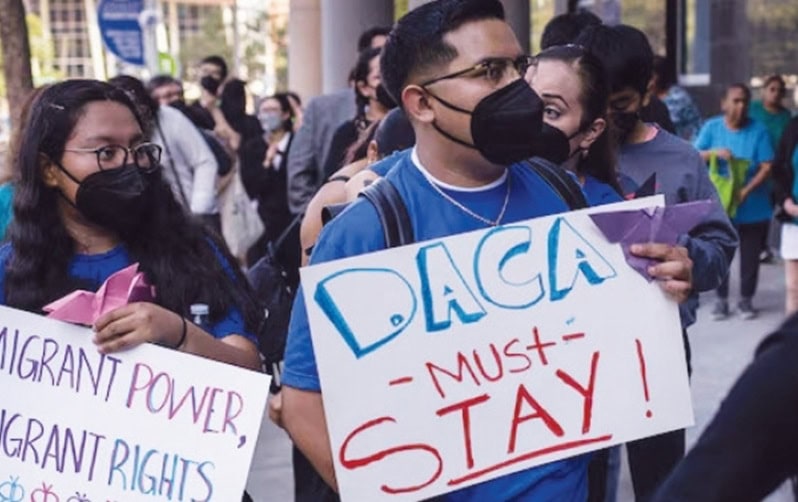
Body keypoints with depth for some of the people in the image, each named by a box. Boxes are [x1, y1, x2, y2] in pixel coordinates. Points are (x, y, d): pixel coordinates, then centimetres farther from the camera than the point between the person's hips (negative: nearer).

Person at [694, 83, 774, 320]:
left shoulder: (758, 130, -5)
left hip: (753, 209, 0)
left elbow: (767, 167, -9)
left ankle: (746, 299, 23)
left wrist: (745, 191, -21)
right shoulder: (712, 127, -1)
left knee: (750, 256, 8)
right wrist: (715, 152, -22)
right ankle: (721, 299, 21)